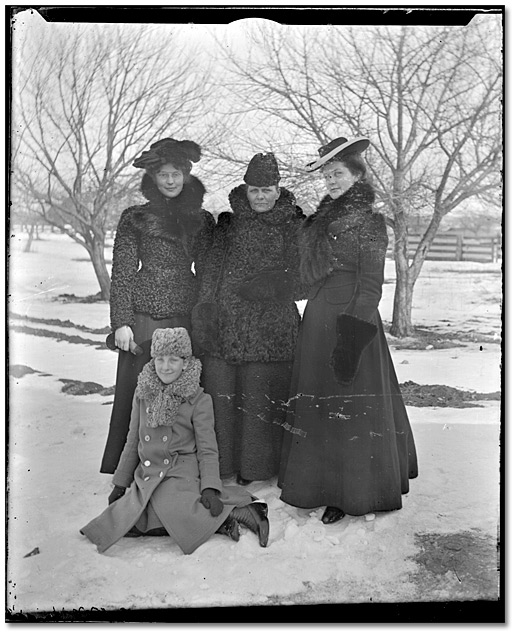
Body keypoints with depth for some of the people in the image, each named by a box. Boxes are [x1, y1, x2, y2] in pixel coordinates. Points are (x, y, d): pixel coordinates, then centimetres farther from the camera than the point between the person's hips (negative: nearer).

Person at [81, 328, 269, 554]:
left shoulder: (199, 400, -1)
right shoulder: (143, 394, 11)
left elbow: (207, 450, -1)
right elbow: (132, 442, 19)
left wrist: (210, 488, -14)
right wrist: (120, 483, 18)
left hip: (181, 472, -5)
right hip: (146, 474, 5)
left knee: (172, 511, -34)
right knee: (126, 522, -21)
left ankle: (238, 510, -13)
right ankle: (203, 520, -12)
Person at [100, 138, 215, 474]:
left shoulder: (202, 220, 12)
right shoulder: (135, 218, 5)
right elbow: (122, 273, 1)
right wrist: (121, 322, -7)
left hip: (188, 317, 2)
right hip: (144, 317, -2)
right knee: (139, 391, 1)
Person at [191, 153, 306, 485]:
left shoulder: (294, 228, 6)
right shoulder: (228, 224, 11)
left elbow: (302, 283, 3)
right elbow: (212, 273, 8)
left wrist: (271, 286, -14)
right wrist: (204, 316, -1)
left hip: (273, 330, -1)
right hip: (227, 324, 2)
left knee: (263, 397, 1)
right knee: (222, 394, 3)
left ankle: (257, 467, 18)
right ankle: (222, 464, 18)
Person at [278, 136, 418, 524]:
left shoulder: (368, 221, -8)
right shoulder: (323, 218, 13)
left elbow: (370, 287, -13)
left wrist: (353, 337, -18)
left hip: (350, 321, -7)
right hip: (318, 320, 8)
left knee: (348, 409, 1)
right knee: (318, 404, 13)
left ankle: (351, 495, 16)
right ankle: (320, 486, 28)